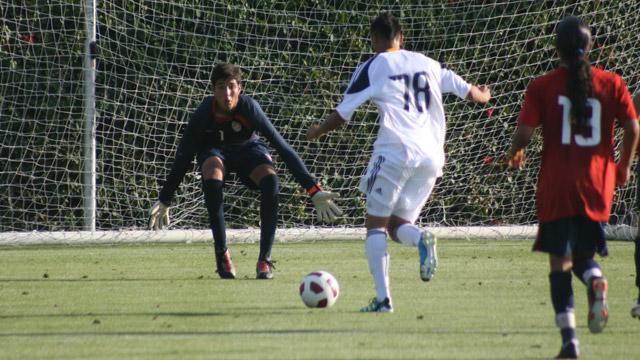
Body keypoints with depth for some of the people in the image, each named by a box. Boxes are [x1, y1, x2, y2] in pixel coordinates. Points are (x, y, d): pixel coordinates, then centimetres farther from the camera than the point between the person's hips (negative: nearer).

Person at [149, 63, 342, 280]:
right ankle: (222, 254, -23)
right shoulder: (203, 114, -27)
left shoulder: (249, 108, -31)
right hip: (214, 151, 0)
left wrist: (313, 190, -32)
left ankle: (264, 260, -22)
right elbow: (183, 157, -15)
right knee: (213, 177, -36)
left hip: (248, 148, 0)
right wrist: (164, 200, -12)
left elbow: (283, 149, -29)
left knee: (271, 181, -31)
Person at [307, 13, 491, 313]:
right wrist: (482, 96, 47)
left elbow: (341, 114, 8)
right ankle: (421, 239, -22)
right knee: (397, 225, 14)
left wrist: (317, 131, 28)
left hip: (394, 151, -5)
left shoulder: (372, 68, 5)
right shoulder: (427, 64, 17)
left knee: (376, 225, 4)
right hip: (431, 154, 5)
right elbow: (468, 91, 23)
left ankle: (383, 297, -10)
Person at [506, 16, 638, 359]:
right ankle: (595, 279, -18)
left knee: (560, 262, 3)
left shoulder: (542, 86, -4)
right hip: (597, 185, 2)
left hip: (556, 187, -2)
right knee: (583, 253, 19)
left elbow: (523, 132, -9)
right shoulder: (611, 83, 1)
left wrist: (514, 154, 13)